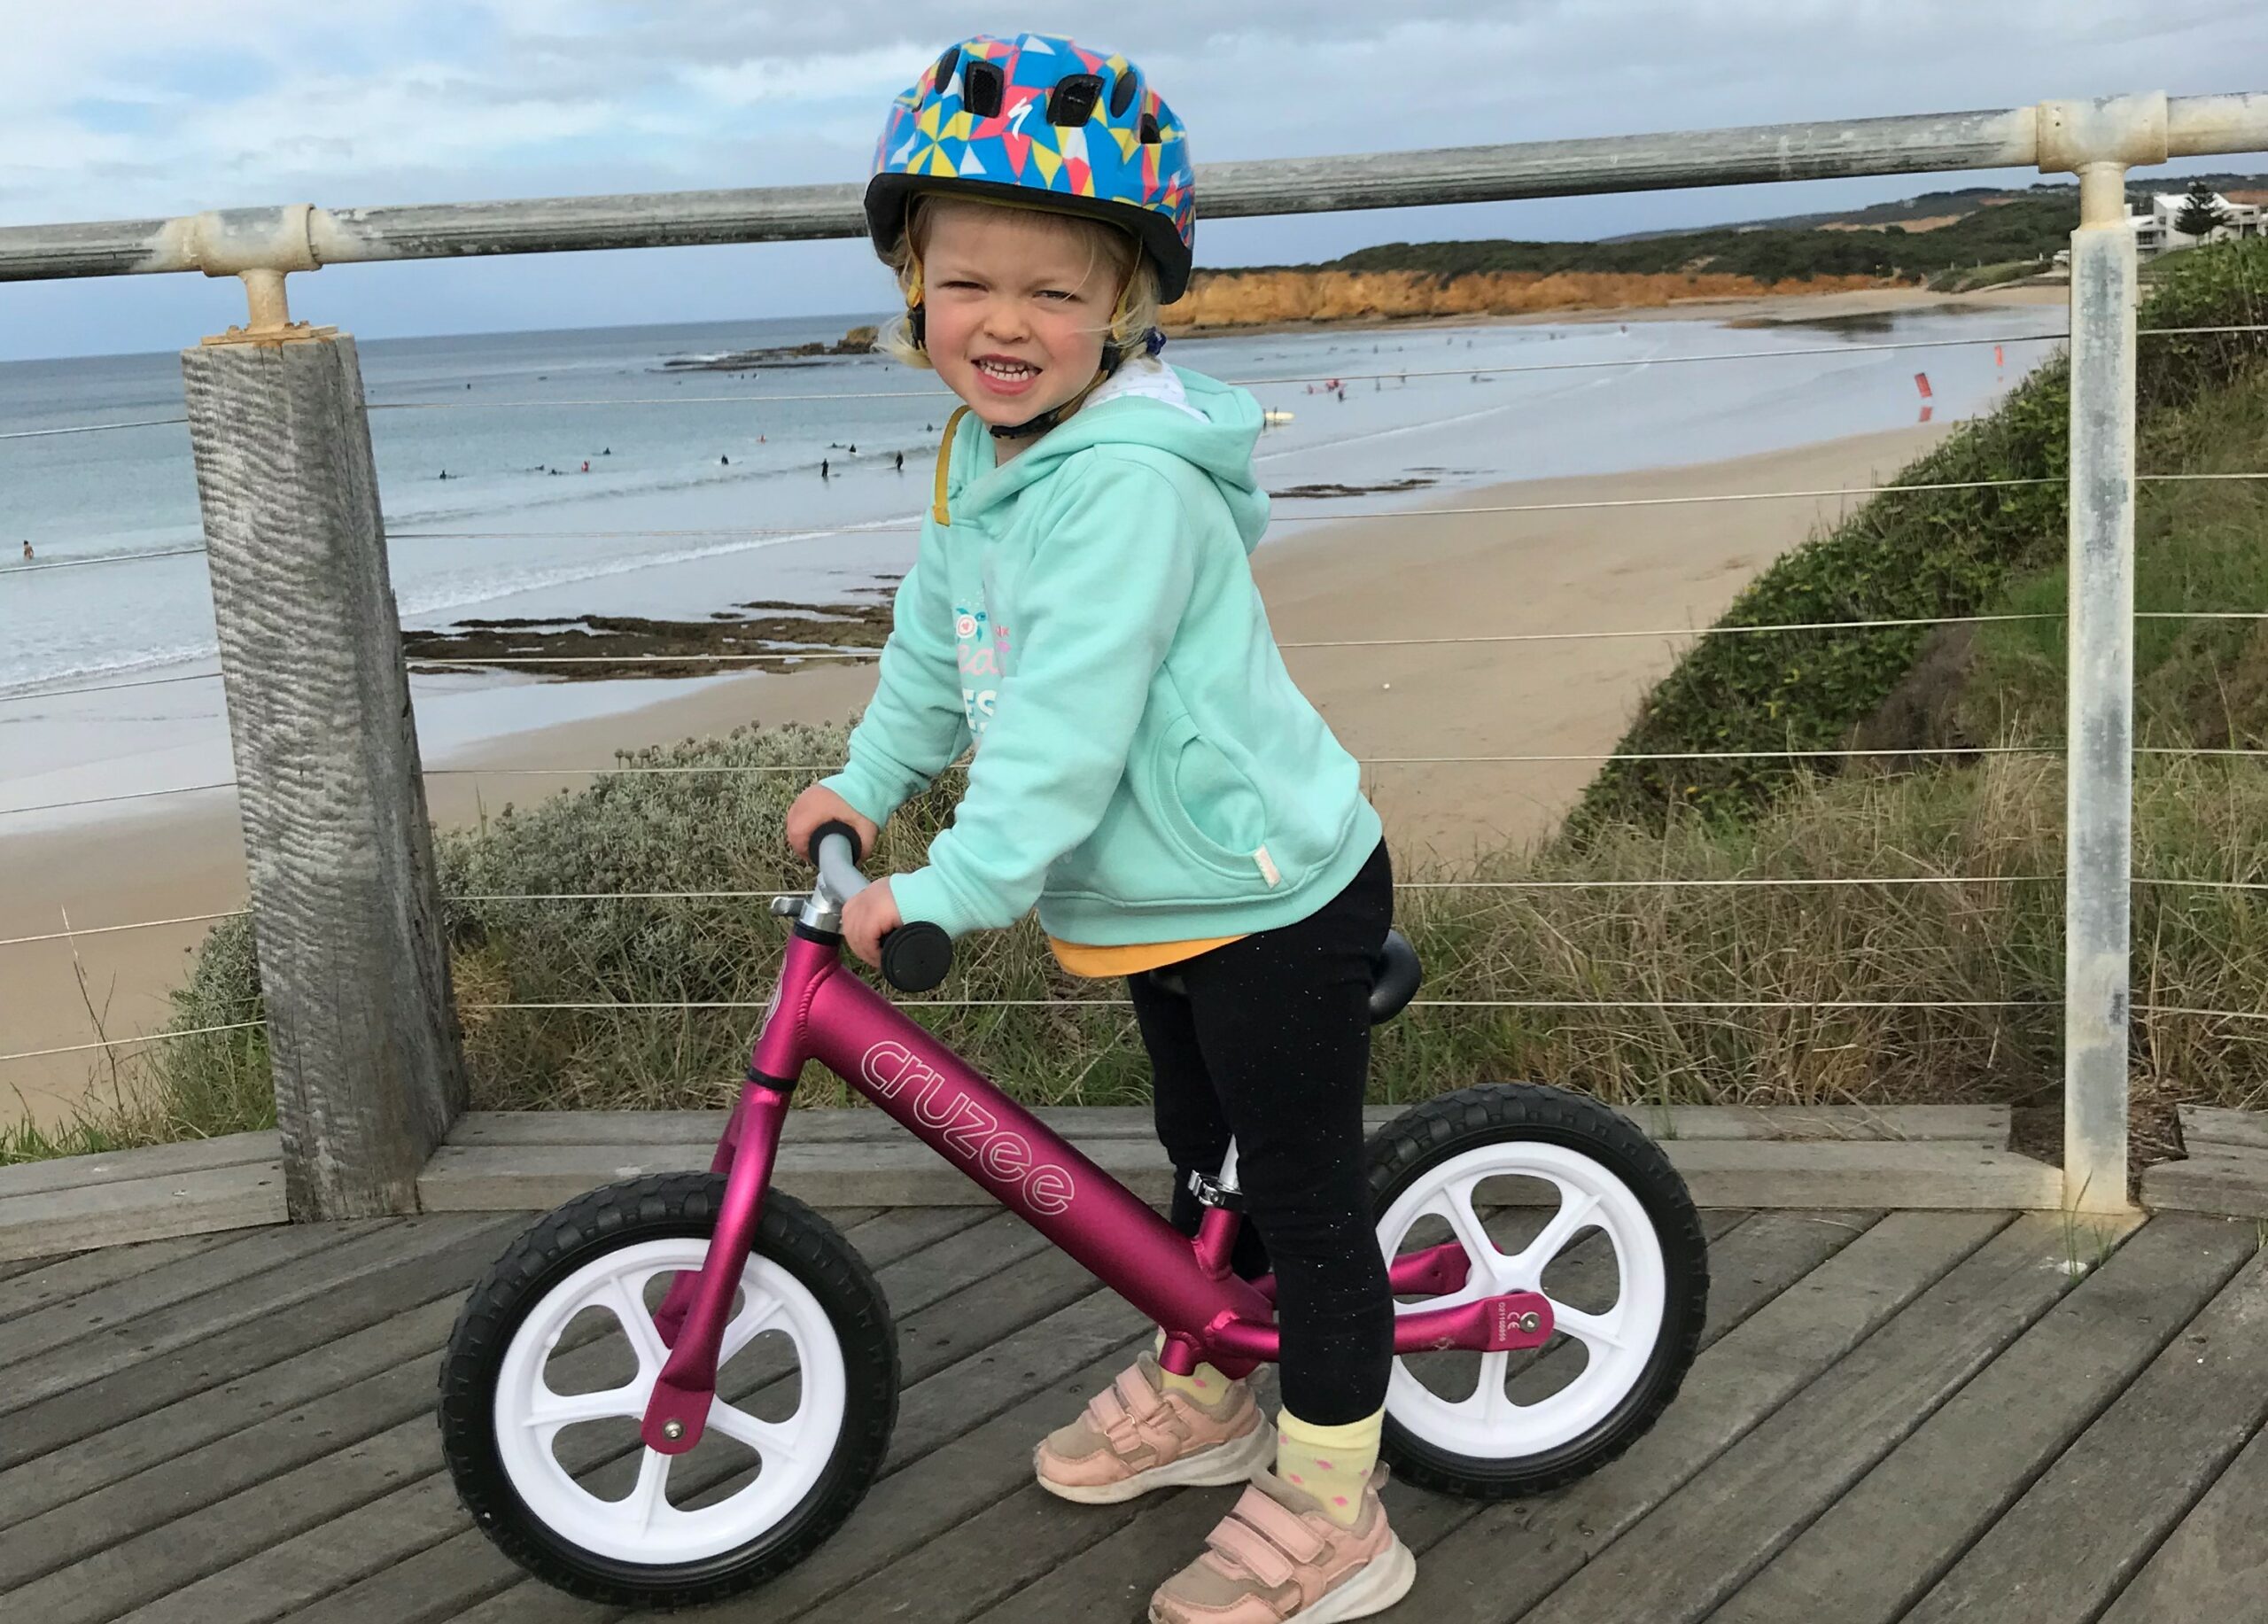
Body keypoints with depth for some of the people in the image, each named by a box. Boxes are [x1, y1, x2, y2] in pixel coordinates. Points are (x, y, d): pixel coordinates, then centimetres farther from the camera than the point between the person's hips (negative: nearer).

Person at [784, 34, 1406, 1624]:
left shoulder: (1130, 482, -28)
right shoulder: (983, 452, 3)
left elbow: (1069, 719, -33)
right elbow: (940, 633, 18)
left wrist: (951, 890, -32)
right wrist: (866, 782, 19)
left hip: (1274, 898, -9)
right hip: (1172, 896, 10)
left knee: (1307, 1198, 4)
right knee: (1206, 1157, 26)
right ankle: (1200, 1397, 47)